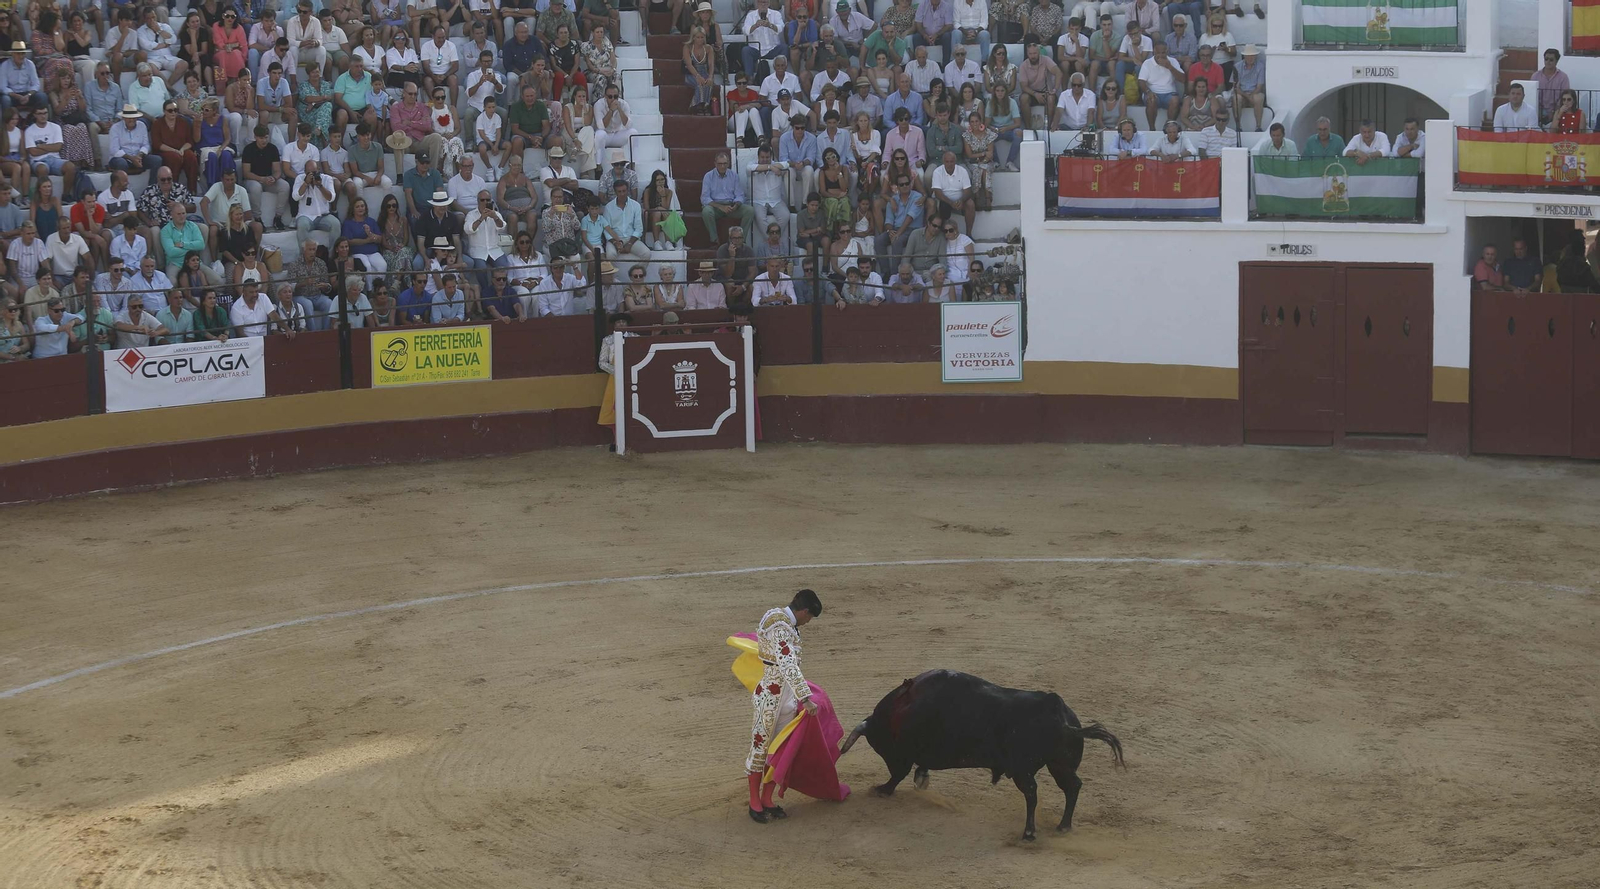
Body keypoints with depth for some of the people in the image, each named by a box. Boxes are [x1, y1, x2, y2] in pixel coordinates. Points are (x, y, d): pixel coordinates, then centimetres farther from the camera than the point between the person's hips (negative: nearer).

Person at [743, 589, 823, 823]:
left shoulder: (787, 623, 10)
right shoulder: (781, 629, -22)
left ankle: (767, 801, 21)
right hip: (771, 696, -9)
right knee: (760, 746, 3)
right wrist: (806, 699, -35)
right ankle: (754, 803, 12)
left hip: (787, 696, 9)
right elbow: (788, 666, -31)